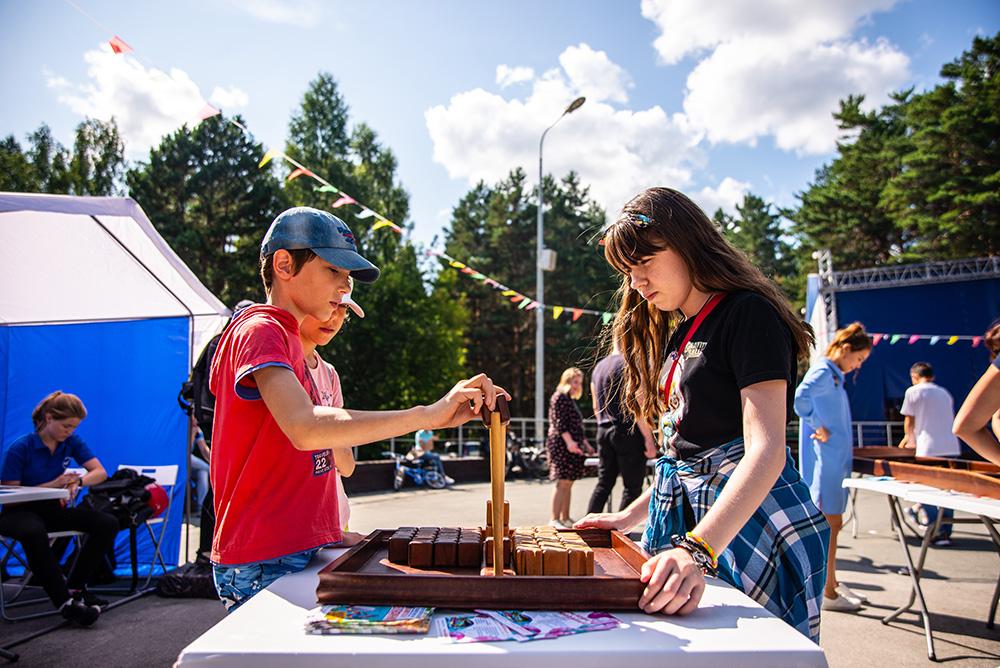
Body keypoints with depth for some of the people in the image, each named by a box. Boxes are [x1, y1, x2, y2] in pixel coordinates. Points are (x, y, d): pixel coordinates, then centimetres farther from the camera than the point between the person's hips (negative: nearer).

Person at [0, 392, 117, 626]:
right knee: (34, 533, -42)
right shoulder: (19, 449, -15)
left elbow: (100, 472, -3)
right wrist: (52, 485, -23)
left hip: (52, 508, 5)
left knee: (107, 524, -16)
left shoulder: (71, 442, -1)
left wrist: (78, 481, -25)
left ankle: (75, 587, -7)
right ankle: (65, 602, -37)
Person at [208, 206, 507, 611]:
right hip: (268, 563, -9)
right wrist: (428, 415, -34)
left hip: (298, 550, 9)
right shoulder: (260, 331, -12)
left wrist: (333, 535, 11)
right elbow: (305, 428, -31)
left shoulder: (284, 336, 18)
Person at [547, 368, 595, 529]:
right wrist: (569, 441, -25)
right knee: (562, 482, -12)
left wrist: (585, 443, 25)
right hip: (561, 444, -9)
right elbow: (559, 423, -16)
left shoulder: (570, 400, 23)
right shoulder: (559, 397, -6)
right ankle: (555, 519, -12)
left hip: (572, 446, 9)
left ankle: (565, 518, 12)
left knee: (568, 483, 8)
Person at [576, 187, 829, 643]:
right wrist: (630, 517, 10)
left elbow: (766, 451, -24)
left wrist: (698, 548, -35)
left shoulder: (748, 314, -12)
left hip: (751, 516, -8)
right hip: (687, 517, 8)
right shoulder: (676, 336, 16)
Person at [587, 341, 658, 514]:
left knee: (604, 483, 13)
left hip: (604, 432, 8)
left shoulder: (598, 367, 14)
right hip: (628, 432, -8)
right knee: (632, 486, 1)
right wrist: (649, 438, -14)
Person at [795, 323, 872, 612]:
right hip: (825, 461, -10)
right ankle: (828, 593, 5)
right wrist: (818, 428, -23)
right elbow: (800, 398, -33)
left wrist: (845, 444, 13)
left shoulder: (835, 375, 16)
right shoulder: (823, 372, -14)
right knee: (830, 523, -3)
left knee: (833, 523, 16)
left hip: (836, 460, 10)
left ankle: (832, 584, 27)